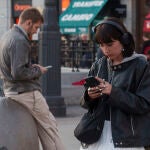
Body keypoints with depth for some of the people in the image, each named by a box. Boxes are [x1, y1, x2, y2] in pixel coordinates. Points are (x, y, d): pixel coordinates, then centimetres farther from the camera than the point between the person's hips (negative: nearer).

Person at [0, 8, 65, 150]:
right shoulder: (20, 41, -19)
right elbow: (18, 73, -25)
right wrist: (37, 71, -9)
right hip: (26, 92, -10)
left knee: (43, 128, 15)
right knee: (49, 126, -1)